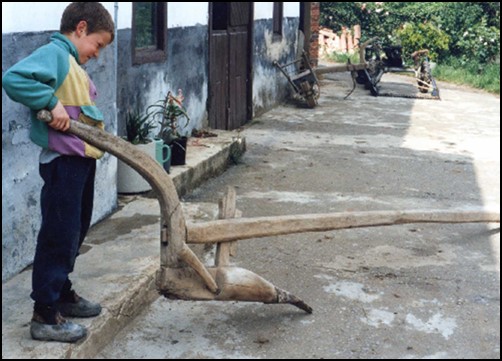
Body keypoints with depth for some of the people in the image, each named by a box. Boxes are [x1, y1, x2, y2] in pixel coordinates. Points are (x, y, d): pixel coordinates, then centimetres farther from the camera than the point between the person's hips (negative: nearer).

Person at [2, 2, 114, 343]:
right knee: (59, 235, -4)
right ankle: (45, 316, 5)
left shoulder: (74, 63, 17)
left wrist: (100, 129, -1)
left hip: (83, 159, 10)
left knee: (76, 231, 20)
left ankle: (62, 293, 35)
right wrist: (52, 103, -26)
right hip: (63, 161, -10)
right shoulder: (54, 53, -12)